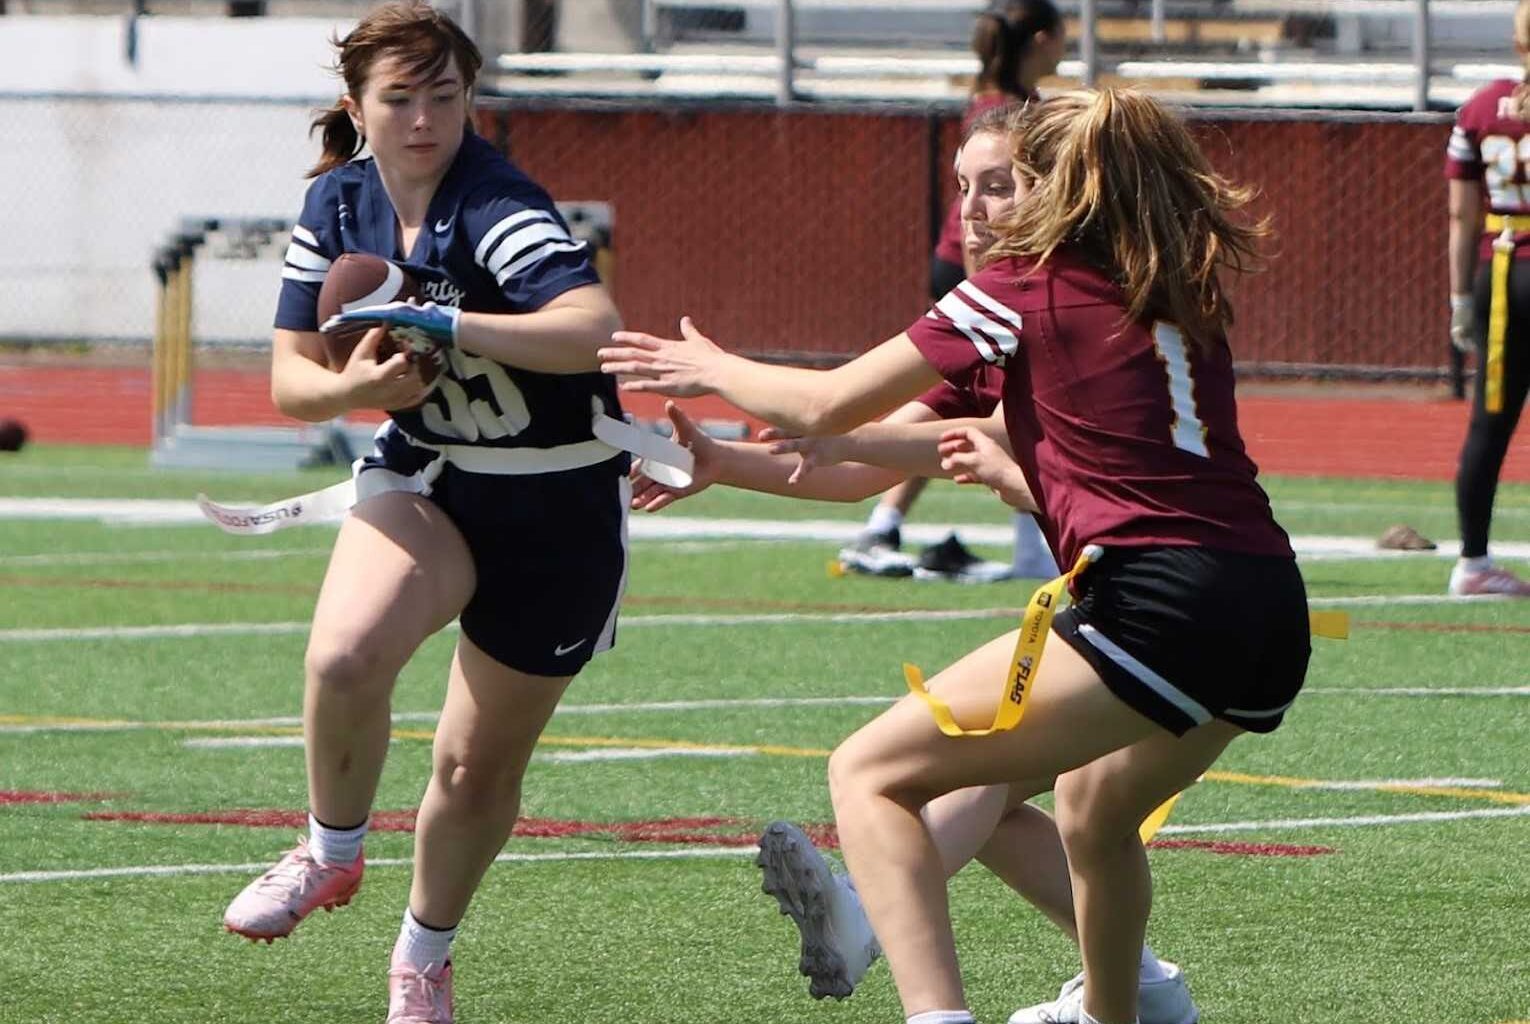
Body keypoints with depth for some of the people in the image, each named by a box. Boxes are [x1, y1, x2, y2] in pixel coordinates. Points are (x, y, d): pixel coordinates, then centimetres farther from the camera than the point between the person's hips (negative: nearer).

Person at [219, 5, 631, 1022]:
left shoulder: (497, 206, -23)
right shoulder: (336, 205, -3)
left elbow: (595, 329, -40)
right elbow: (291, 378, 2)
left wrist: (445, 327, -44)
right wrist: (354, 383, -21)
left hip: (561, 505, -3)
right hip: (426, 475, 3)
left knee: (479, 765, 6)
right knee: (344, 654, -29)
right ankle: (332, 854, -3)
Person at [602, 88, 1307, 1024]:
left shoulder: (1027, 287, 4)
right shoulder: (1188, 300, 22)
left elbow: (829, 406, 10)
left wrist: (713, 371, 27)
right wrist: (1009, 468, 46)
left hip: (1159, 604, -8)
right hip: (1276, 610, 8)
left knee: (872, 774, -5)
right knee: (1096, 808, 36)